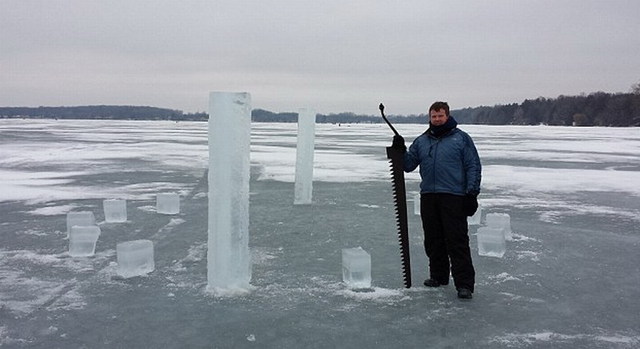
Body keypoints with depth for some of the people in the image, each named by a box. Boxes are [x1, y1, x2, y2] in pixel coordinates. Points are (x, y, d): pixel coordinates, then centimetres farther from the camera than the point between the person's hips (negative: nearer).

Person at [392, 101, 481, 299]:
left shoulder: (461, 138, 5)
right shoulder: (421, 141, 16)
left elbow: (473, 166, 1)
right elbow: (408, 165, 14)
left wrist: (472, 193, -7)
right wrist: (400, 151, -4)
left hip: (454, 197, -5)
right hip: (428, 197, 5)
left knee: (457, 241, -7)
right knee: (433, 240, 11)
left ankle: (464, 284, -4)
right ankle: (438, 276, 25)